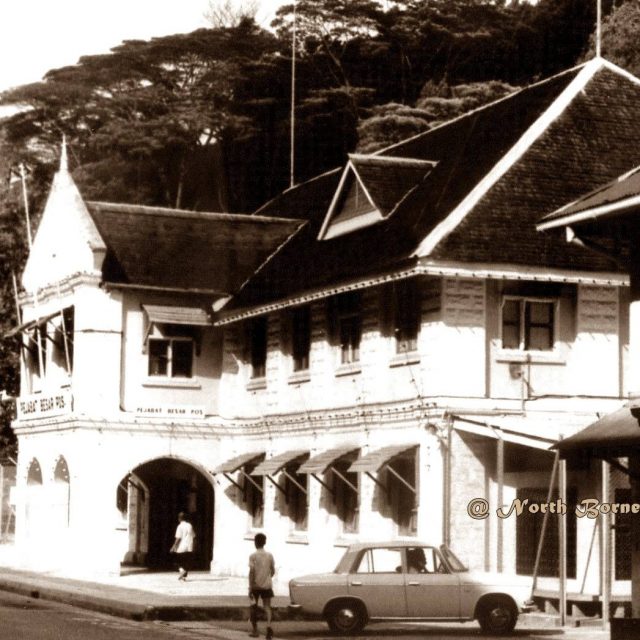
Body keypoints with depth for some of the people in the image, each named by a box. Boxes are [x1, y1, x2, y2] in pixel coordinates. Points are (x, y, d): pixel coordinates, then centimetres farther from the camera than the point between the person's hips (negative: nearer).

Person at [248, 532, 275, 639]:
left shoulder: (253, 556, -8)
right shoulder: (269, 555, 3)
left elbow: (252, 571, -15)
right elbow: (273, 571, 8)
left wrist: (250, 586, -13)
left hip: (255, 586, -2)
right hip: (267, 585, 2)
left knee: (253, 607, 14)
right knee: (267, 606, 2)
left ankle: (254, 630, 19)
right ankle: (268, 625, -24)